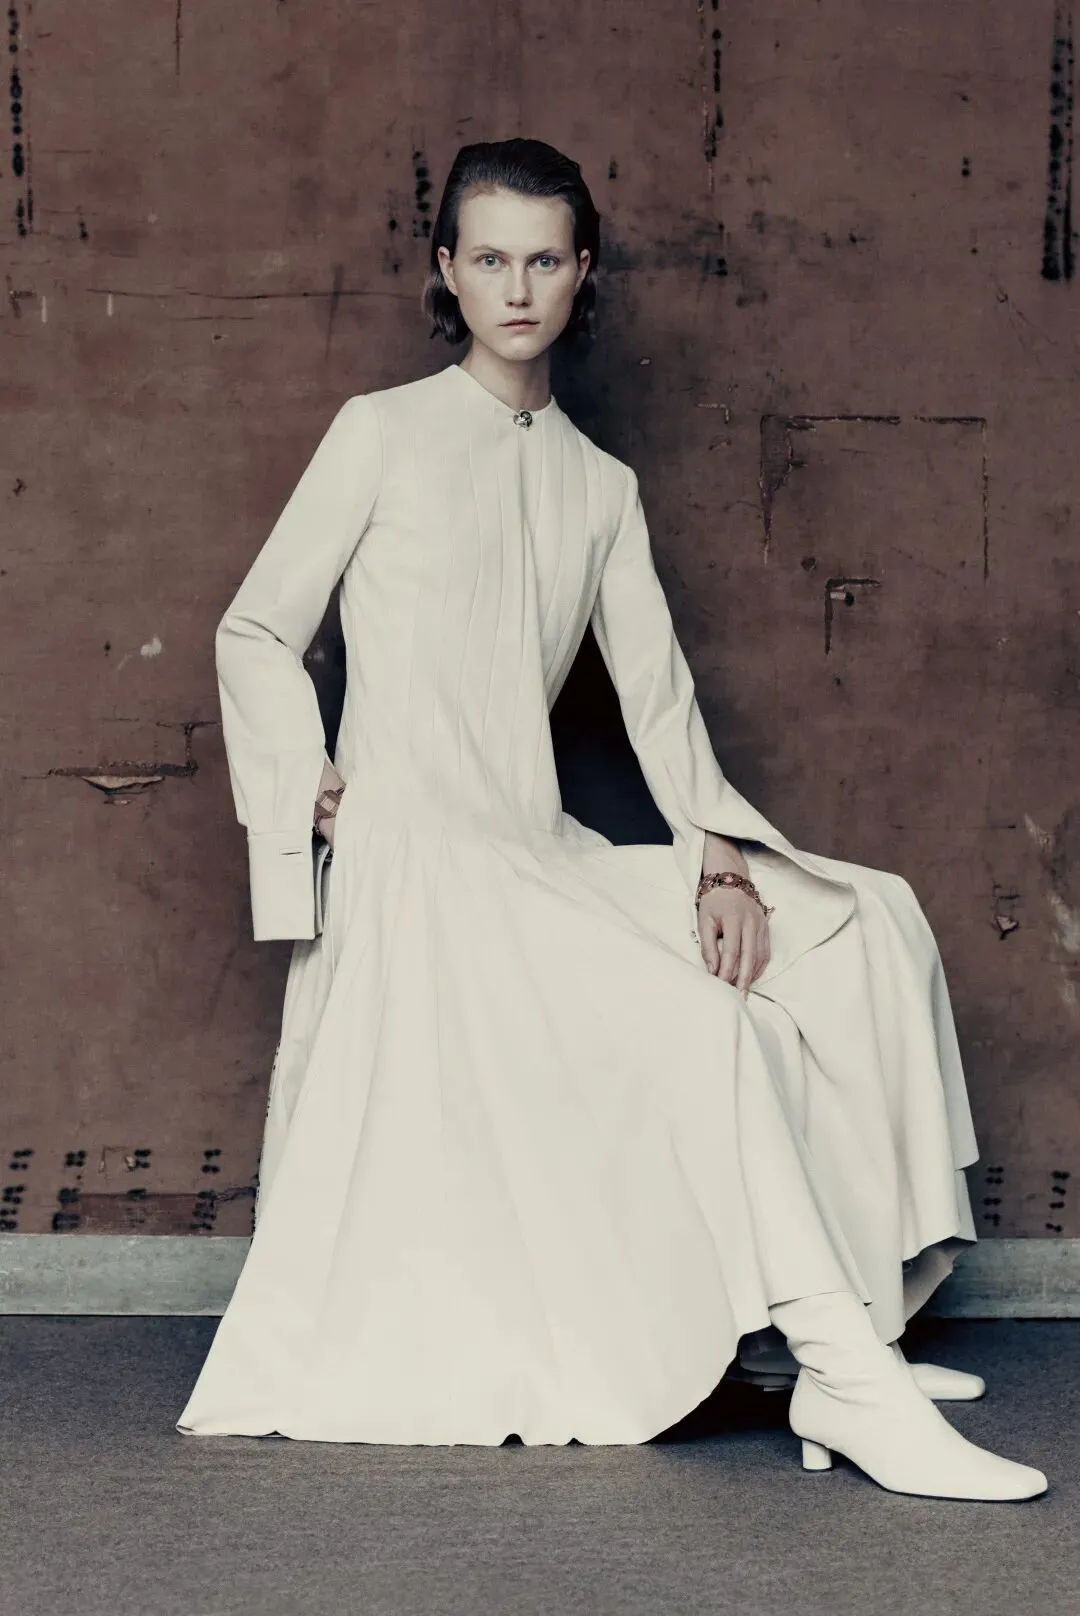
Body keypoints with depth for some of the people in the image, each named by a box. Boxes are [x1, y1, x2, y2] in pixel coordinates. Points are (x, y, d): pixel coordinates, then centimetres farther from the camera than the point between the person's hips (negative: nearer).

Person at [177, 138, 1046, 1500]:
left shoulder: (601, 487, 17)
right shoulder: (384, 434, 3)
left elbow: (657, 693, 10)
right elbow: (256, 633, 7)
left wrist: (718, 857, -4)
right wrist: (312, 795, -4)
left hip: (540, 861, 6)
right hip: (414, 858, -6)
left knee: (869, 926, -5)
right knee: (701, 1027, -26)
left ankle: (840, 1331, -10)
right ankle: (851, 1384, -27)